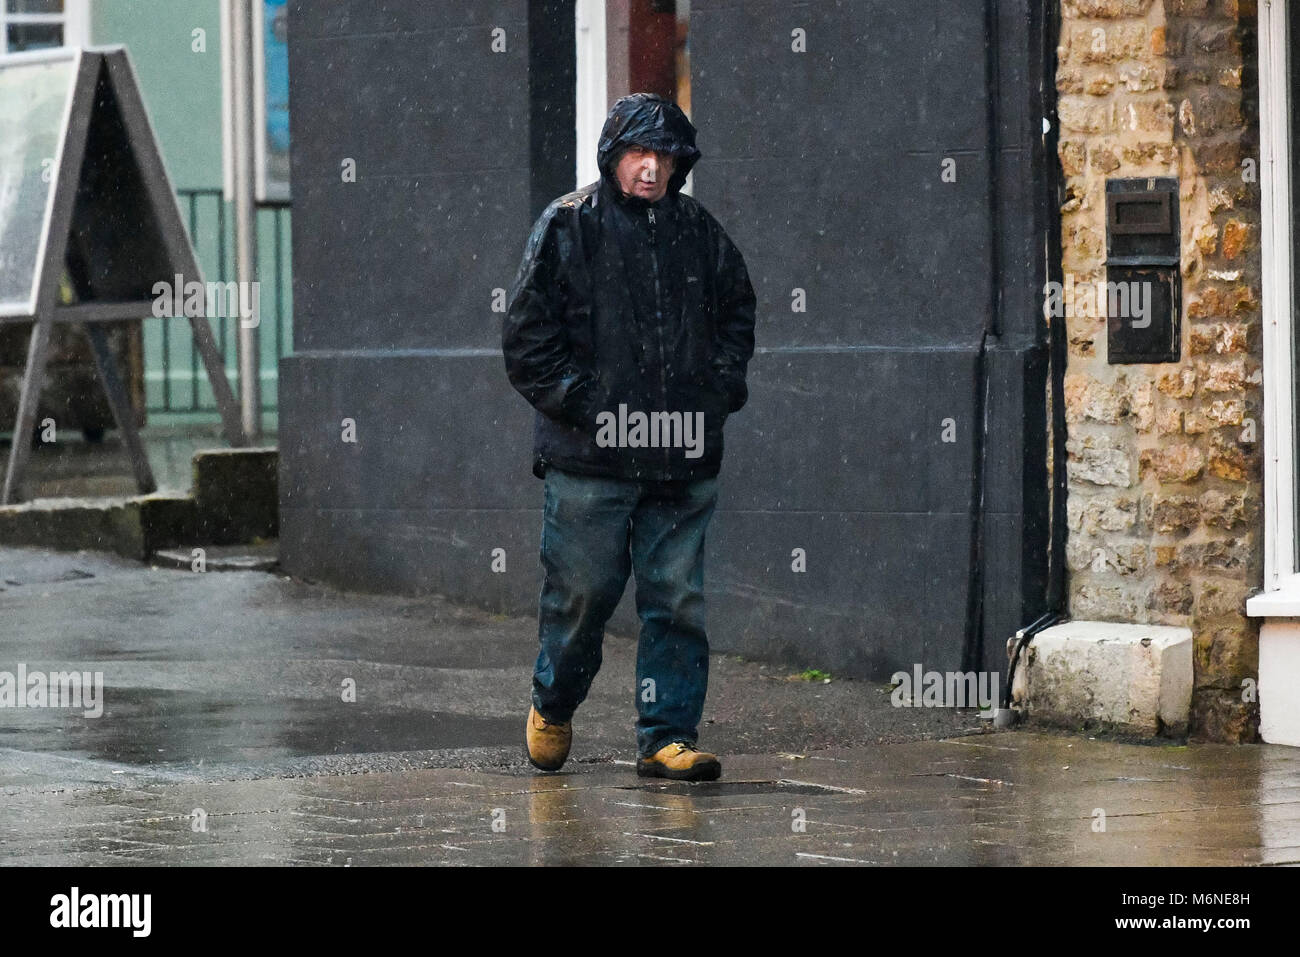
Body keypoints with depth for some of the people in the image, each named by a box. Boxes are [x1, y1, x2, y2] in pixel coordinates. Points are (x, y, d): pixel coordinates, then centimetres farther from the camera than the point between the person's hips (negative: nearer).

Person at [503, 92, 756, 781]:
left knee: (677, 600, 1)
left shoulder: (699, 233, 11)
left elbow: (737, 314, 25)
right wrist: (578, 402, -10)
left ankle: (666, 737, 5)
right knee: (581, 593, 2)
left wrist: (721, 390, 10)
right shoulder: (567, 228, -1)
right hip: (589, 456, -3)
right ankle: (552, 707, 26)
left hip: (683, 459, 4)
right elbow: (527, 333, -2)